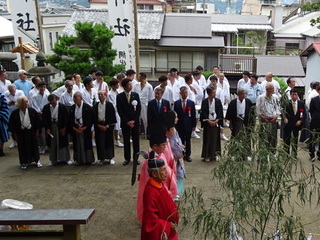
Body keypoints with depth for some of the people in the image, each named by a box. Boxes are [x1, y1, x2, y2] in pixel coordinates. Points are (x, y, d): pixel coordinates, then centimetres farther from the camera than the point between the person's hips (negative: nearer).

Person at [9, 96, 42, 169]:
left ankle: (37, 160, 26)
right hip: (21, 133, 0)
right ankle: (24, 162, 23)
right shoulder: (15, 113, -8)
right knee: (22, 148, 8)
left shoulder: (32, 111, -6)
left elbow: (37, 121, 0)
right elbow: (11, 124, -1)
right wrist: (14, 134, -3)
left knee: (34, 146, 10)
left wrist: (37, 131, -2)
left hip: (31, 132, 1)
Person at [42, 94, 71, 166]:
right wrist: (47, 128, -6)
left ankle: (66, 159, 17)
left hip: (61, 128, -2)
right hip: (50, 127, 2)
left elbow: (66, 118, -4)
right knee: (52, 144, 9)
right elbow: (44, 119, 1)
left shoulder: (62, 107, -9)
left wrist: (64, 128, -7)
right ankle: (53, 160, 21)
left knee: (63, 143, 5)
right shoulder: (46, 108, -4)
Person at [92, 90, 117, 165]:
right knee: (100, 142, 2)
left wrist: (107, 126, -11)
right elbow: (94, 117, 5)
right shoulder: (95, 106, 5)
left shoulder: (109, 105, -2)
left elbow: (112, 116, -4)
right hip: (99, 126, 2)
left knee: (109, 141, 4)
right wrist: (99, 125, -7)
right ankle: (102, 158, 12)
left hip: (108, 126, -2)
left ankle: (110, 157, 14)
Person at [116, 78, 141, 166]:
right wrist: (127, 121, -9)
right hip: (125, 122, -1)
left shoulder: (136, 95, 2)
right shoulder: (119, 96, -2)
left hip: (135, 122, 1)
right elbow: (119, 110, -4)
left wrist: (133, 120, -8)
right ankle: (127, 158, 14)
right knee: (126, 141, 5)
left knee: (136, 140, 5)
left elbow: (139, 108, 1)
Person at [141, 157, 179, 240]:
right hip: (156, 233, -8)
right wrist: (168, 225, -18)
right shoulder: (151, 192, -32)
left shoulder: (159, 185, -5)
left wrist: (170, 223, 6)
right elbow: (151, 219, -28)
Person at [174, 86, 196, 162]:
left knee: (188, 141, 7)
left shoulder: (191, 103, 3)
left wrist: (194, 125, -1)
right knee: (181, 141, 3)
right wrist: (175, 125, -3)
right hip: (180, 125, 0)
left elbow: (193, 115, 3)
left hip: (188, 125, 1)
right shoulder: (176, 103, 2)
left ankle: (187, 155, 17)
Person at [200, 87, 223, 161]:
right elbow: (203, 113, -5)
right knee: (207, 138, 2)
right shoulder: (204, 102, -3)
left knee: (215, 138, 4)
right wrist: (209, 121, -12)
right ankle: (206, 155, 11)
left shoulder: (218, 101, 1)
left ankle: (214, 155, 15)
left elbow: (220, 111, 0)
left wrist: (216, 121, -11)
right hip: (207, 122, -1)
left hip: (216, 122, 1)